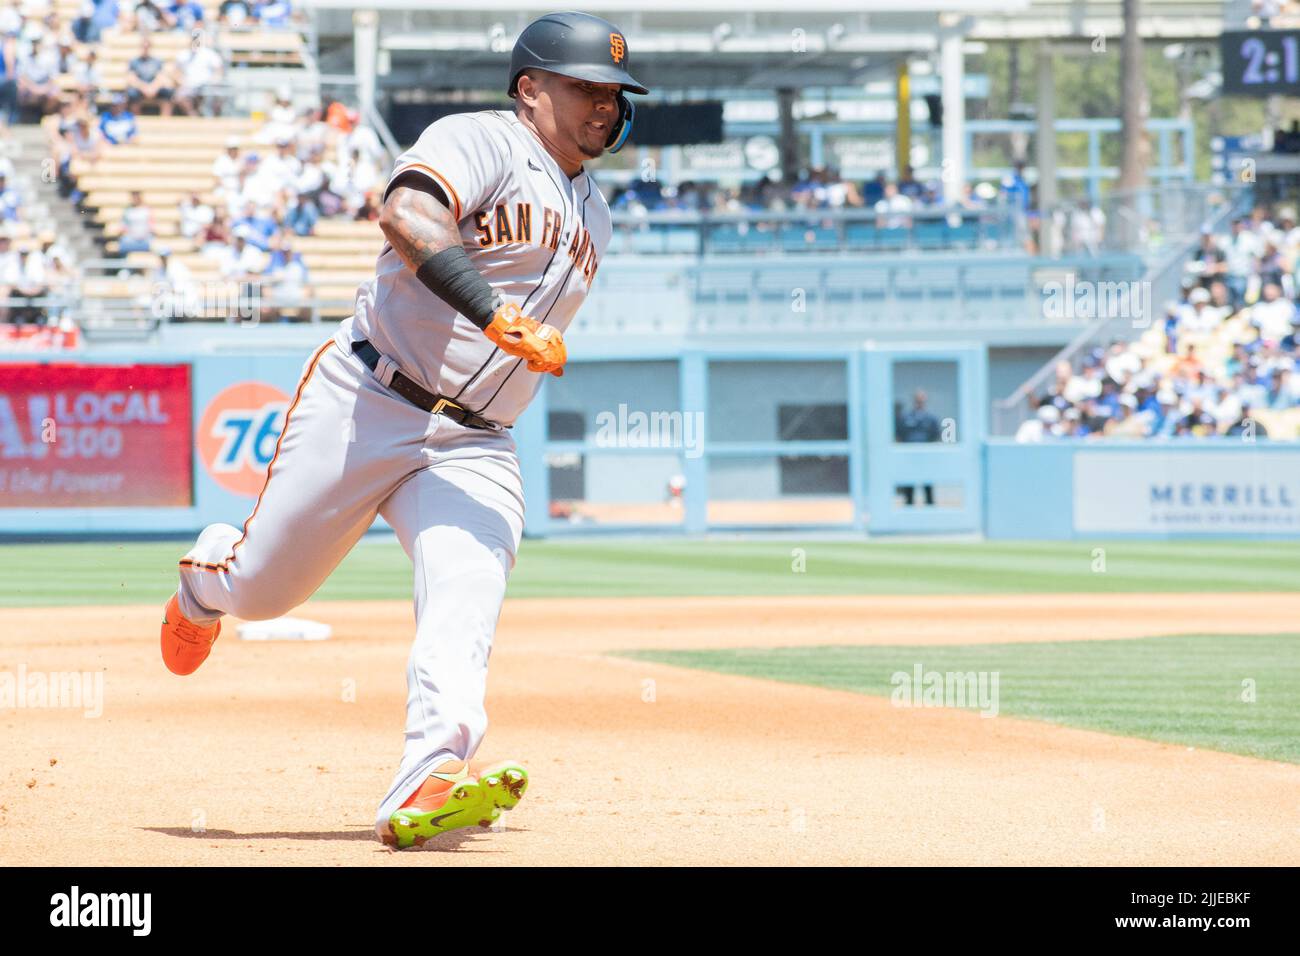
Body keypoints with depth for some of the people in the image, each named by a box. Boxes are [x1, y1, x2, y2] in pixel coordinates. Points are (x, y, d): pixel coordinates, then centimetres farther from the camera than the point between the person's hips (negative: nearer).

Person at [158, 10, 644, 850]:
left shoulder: (592, 216, 19)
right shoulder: (482, 141, -8)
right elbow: (408, 214, -29)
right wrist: (498, 317, -38)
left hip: (474, 447, 5)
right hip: (366, 404, -5)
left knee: (468, 592, -23)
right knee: (265, 589, 5)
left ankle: (430, 784, -41)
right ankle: (210, 573, 43)